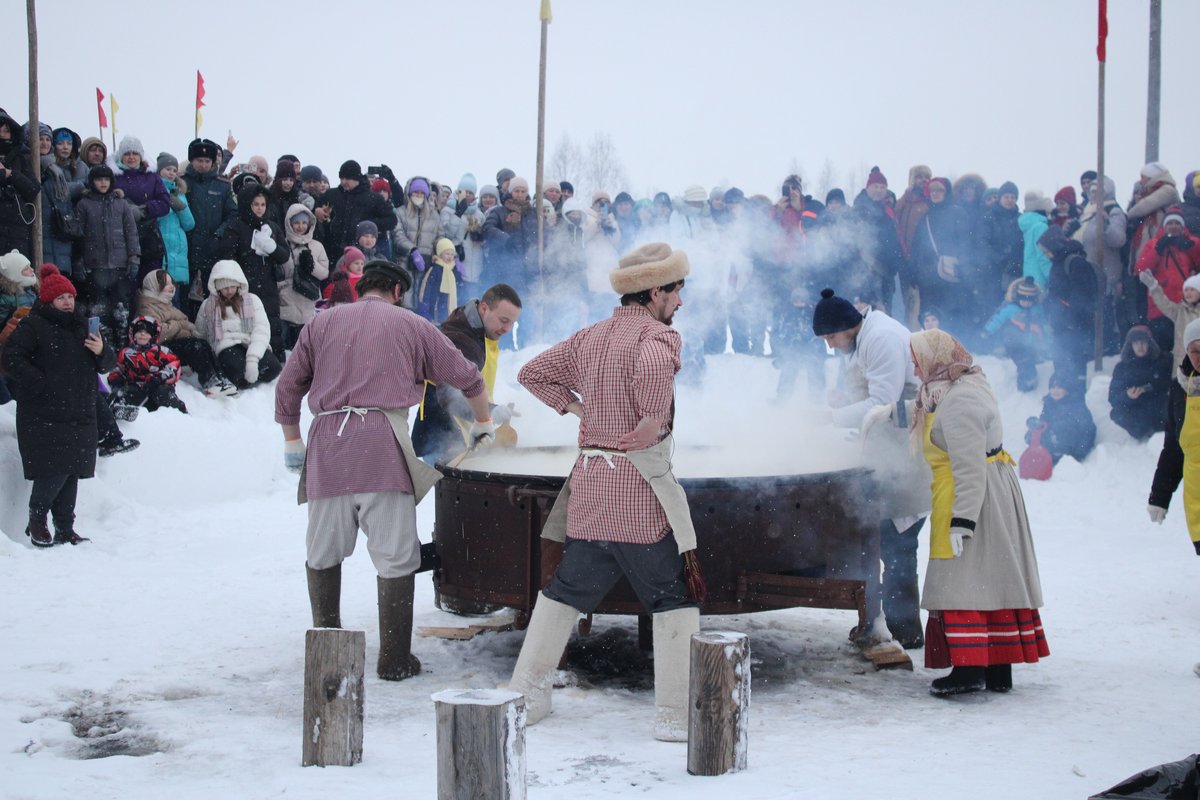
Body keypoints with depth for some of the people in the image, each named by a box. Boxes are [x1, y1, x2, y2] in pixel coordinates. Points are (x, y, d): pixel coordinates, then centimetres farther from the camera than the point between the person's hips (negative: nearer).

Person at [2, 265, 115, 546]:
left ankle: (65, 530, 15)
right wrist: (42, 384, -16)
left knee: (72, 474, 7)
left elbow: (107, 364, 20)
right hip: (44, 416, -6)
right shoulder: (32, 326, -3)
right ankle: (36, 519, 8)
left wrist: (102, 351, -3)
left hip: (80, 416, 6)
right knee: (54, 472, -13)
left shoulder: (82, 326, 17)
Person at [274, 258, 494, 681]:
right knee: (396, 558, 0)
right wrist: (482, 423, 38)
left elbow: (288, 387, 17)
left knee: (323, 554, 15)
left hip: (327, 443, 3)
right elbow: (467, 377, 21)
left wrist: (292, 442, 28)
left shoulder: (322, 323, 19)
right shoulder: (412, 325, 15)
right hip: (382, 444, -3)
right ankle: (394, 659, 0)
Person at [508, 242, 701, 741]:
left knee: (567, 589, 17)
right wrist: (654, 422, -15)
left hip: (589, 485, 7)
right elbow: (654, 364, -31)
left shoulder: (590, 338, 14)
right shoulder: (656, 335, -10)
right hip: (640, 492, -7)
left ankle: (526, 695, 20)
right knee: (674, 597, 2)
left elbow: (533, 373, 20)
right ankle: (676, 715, 1)